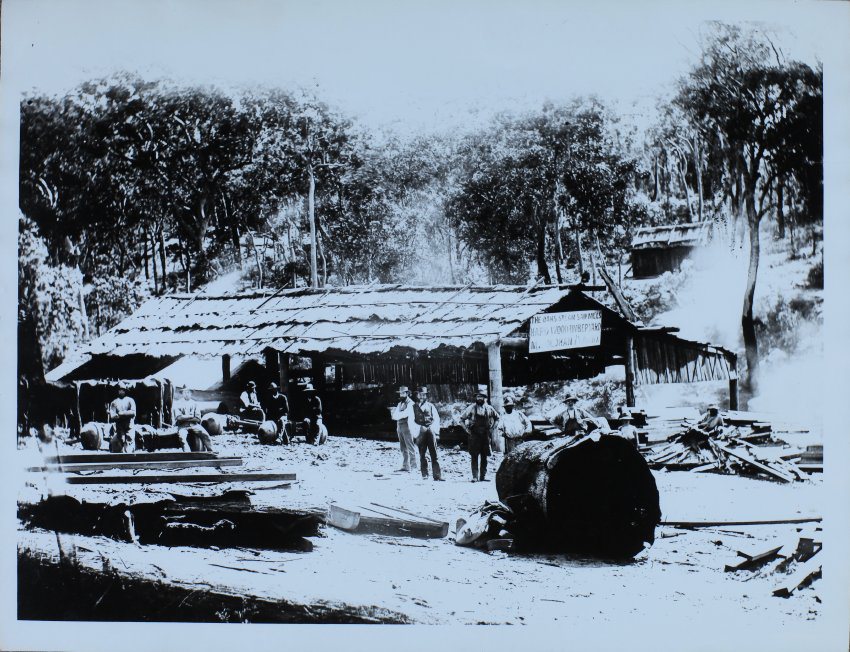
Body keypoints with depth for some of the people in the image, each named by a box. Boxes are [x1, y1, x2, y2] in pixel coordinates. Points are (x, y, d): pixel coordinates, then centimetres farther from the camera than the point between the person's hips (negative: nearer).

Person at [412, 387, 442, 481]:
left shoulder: (430, 406, 14)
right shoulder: (414, 407, 10)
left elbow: (436, 419, 10)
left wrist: (435, 430, -3)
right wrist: (420, 428, -8)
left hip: (431, 432, 0)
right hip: (420, 433, 0)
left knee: (434, 454, -5)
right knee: (422, 454, -2)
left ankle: (437, 475, -8)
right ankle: (424, 475, 2)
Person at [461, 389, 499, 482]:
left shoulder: (489, 408, 5)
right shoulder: (472, 408, -2)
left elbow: (497, 418, 21)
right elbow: (462, 418, 4)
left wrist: (492, 428, 12)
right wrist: (467, 429, -1)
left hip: (485, 435, 3)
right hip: (474, 436, -2)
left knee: (484, 457, 6)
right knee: (474, 457, -4)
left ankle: (483, 476, 13)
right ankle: (474, 476, -1)